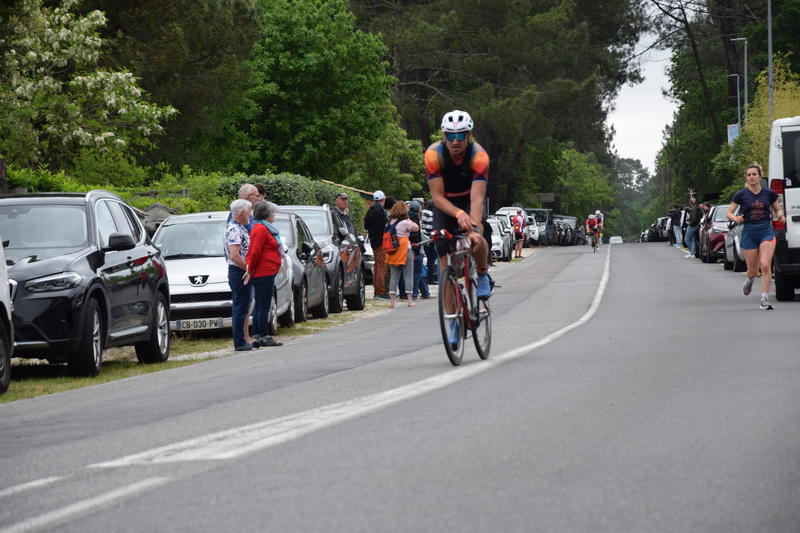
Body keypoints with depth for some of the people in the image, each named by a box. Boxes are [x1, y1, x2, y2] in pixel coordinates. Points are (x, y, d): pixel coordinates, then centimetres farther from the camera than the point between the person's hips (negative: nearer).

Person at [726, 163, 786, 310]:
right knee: (753, 271, 6)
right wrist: (735, 218, -18)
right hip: (749, 232, 0)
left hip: (766, 231, 0)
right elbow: (729, 213, 4)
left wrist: (780, 215, -5)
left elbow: (777, 209, 17)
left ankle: (765, 300, -14)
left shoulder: (769, 194, 4)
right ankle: (749, 279, 45)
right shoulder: (741, 195, 0)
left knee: (765, 265, -18)